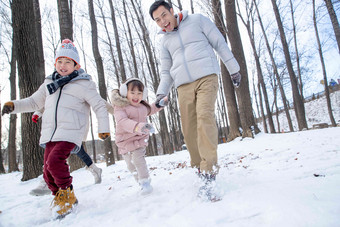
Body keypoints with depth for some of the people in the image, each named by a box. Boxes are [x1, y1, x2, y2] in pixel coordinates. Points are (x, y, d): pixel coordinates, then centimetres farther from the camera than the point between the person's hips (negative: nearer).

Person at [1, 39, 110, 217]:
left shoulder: (83, 83, 3)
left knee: (54, 160, -24)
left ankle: (67, 194, -6)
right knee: (48, 171, 3)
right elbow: (34, 102, 28)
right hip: (50, 133, 6)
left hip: (70, 132, -6)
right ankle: (59, 198, 22)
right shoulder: (49, 83, 19)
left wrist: (103, 128, -2)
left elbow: (99, 105, 3)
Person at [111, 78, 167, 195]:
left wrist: (160, 104, 20)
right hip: (125, 140, -1)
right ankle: (140, 181, 27)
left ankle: (146, 183, -8)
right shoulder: (119, 107, -17)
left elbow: (150, 110, 31)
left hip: (140, 137, 1)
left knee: (138, 159, -18)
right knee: (130, 164, 8)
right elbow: (122, 121, -36)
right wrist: (137, 126, -52)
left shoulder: (143, 106, 5)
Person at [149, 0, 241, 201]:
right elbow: (166, 72, 18)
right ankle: (200, 168, 9)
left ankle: (209, 174, -26)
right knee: (189, 130, -5)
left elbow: (220, 44, 10)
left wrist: (234, 69, 7)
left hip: (206, 77, -4)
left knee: (205, 116, -24)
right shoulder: (165, 41, 20)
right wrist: (161, 93, 1)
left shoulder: (197, 20, 10)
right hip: (183, 86, 4)